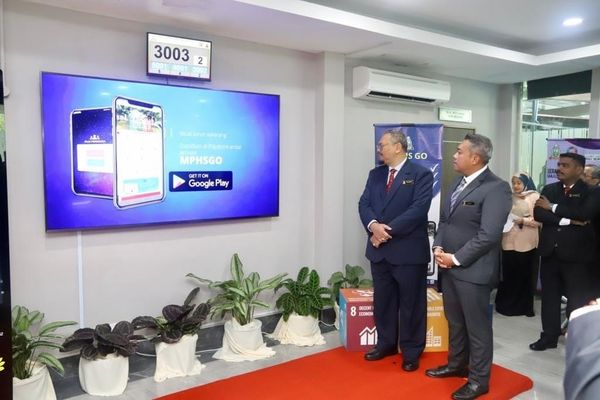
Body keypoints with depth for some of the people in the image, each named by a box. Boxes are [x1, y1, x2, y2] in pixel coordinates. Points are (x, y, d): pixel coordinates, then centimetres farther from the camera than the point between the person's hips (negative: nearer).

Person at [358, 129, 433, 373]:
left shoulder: (421, 174, -7)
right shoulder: (375, 174, 11)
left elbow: (418, 209, -17)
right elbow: (364, 204, 4)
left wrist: (389, 230, -19)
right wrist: (373, 225, -17)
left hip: (408, 250, -5)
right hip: (379, 249, 6)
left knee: (411, 303, 8)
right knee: (382, 301, 16)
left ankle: (411, 352, 23)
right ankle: (386, 343, 33)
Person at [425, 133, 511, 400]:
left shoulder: (496, 188, -16)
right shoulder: (459, 183, 12)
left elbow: (489, 235, -21)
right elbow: (444, 220, 16)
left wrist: (456, 258, -17)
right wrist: (438, 247, 0)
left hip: (473, 270, -8)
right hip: (449, 266, 8)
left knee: (477, 326, 7)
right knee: (455, 321, 21)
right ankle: (457, 364, 39)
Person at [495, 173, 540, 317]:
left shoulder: (535, 197, 0)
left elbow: (539, 220, -6)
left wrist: (523, 220, -19)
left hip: (526, 242, -2)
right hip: (509, 241, 2)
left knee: (525, 275, 4)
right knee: (509, 273, 3)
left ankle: (525, 306, 18)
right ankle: (507, 305, 16)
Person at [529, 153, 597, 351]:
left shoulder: (590, 192, -5)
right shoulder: (549, 189, 8)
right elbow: (537, 213, -6)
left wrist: (553, 208, -17)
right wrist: (567, 220, -16)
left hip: (576, 255, -4)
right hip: (550, 253, 4)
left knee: (577, 299, 6)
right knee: (549, 297, 13)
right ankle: (549, 336, 26)